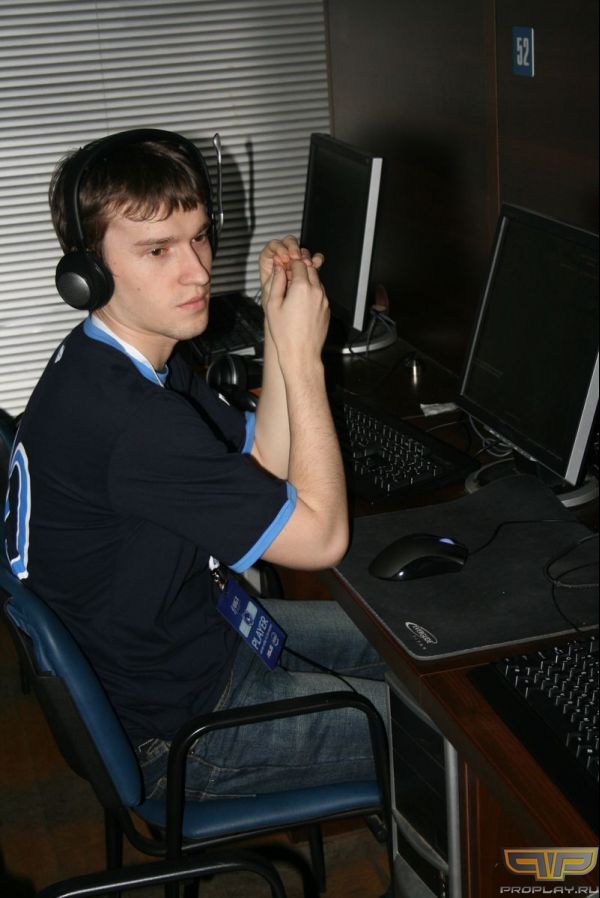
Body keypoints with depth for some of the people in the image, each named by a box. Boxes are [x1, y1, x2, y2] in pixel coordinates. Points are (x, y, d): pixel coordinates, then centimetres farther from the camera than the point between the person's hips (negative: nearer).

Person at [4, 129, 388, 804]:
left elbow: (266, 470, 2)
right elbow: (320, 536, -26)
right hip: (171, 732, -10)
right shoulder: (129, 418, -35)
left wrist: (278, 330, -10)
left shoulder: (105, 359, -2)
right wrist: (302, 355, -23)